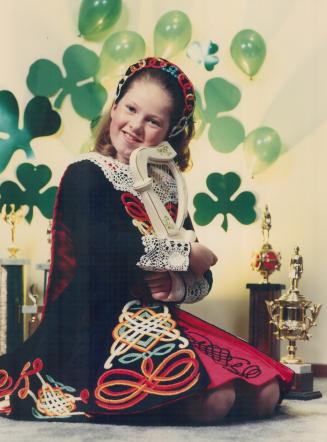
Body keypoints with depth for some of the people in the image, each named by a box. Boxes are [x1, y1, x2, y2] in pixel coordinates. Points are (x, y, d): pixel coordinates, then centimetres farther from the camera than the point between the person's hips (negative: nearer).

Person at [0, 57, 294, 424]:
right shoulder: (86, 175, -4)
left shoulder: (167, 187, 14)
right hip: (100, 325, -7)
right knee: (212, 401, -27)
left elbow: (202, 279, 13)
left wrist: (176, 285, -13)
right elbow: (102, 245, -24)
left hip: (160, 319, 7)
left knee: (266, 393, -4)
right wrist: (187, 254, -12)